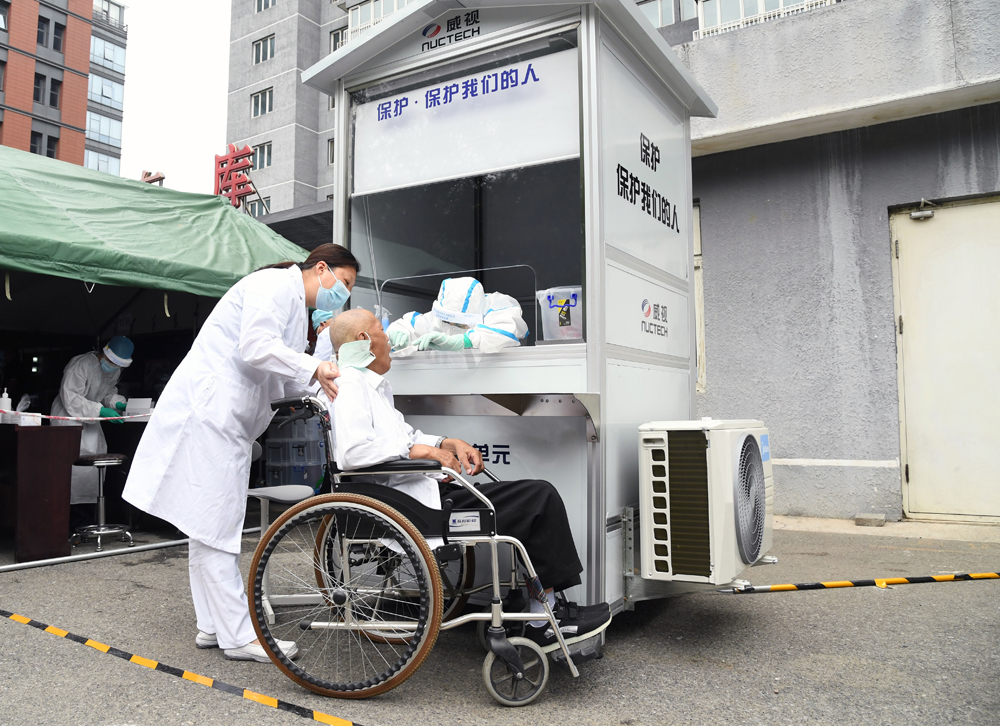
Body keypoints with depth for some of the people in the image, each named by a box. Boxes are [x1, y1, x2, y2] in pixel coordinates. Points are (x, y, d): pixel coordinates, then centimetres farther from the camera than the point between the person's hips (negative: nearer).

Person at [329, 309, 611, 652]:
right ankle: (544, 621, 2)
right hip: (413, 507, -11)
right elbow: (351, 451, -26)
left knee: (538, 495, 7)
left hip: (421, 490, 11)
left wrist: (448, 444, 10)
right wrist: (417, 449, -20)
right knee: (540, 499, -9)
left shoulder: (373, 385, 23)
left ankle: (542, 622, 6)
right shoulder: (350, 384, -10)